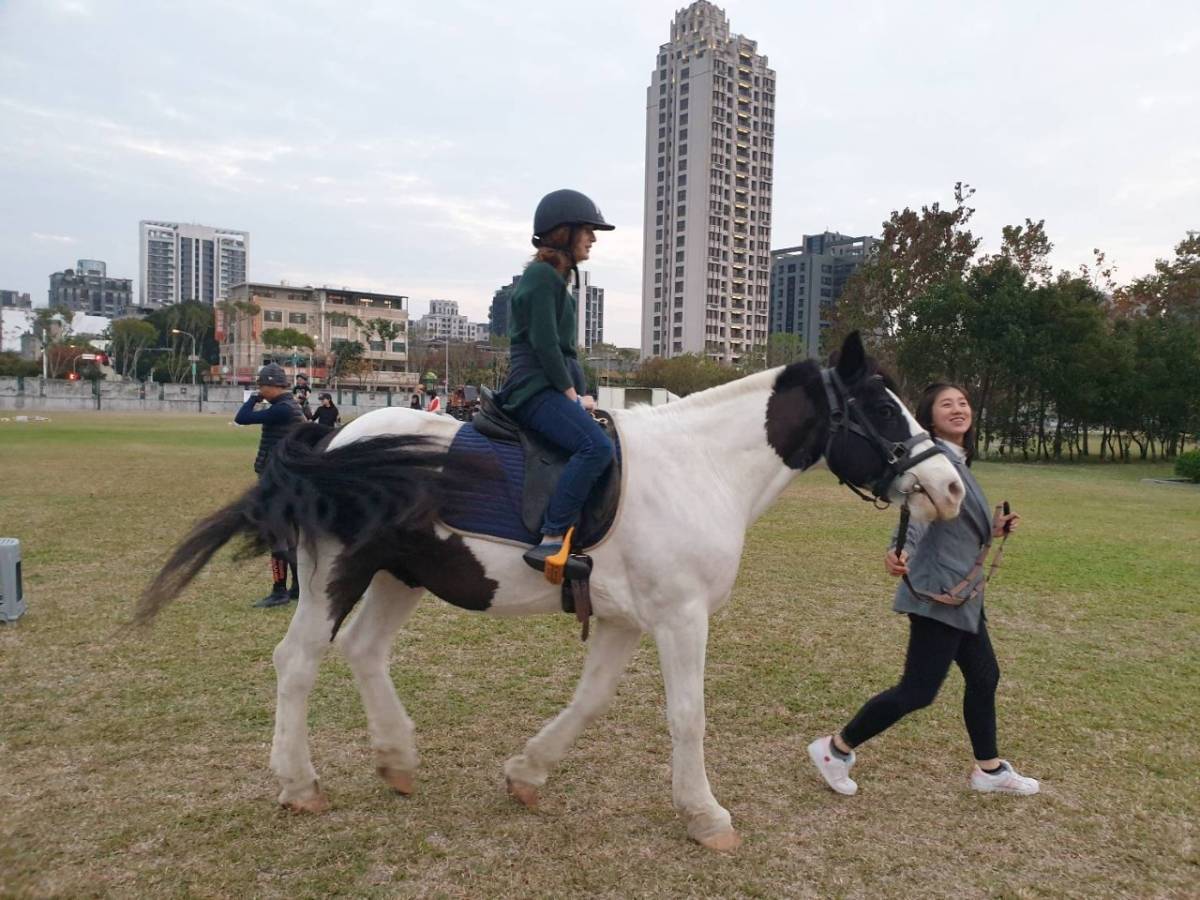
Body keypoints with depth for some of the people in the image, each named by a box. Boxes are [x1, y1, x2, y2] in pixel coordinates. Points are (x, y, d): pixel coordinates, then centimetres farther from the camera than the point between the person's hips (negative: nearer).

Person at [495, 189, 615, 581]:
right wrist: (571, 394, -12)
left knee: (614, 442, 12)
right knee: (597, 445, -30)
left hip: (553, 389, 11)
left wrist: (581, 393, 11)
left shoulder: (556, 278, 22)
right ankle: (552, 540, -30)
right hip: (535, 390, -11)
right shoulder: (542, 275, -8)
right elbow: (544, 344, -16)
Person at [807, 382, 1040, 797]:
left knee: (984, 676, 18)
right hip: (939, 594, -10)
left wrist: (993, 530, 17)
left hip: (961, 595, 10)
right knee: (918, 690, -5)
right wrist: (899, 549, -55)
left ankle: (989, 770, 34)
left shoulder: (958, 462, 13)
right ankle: (835, 749, 7)